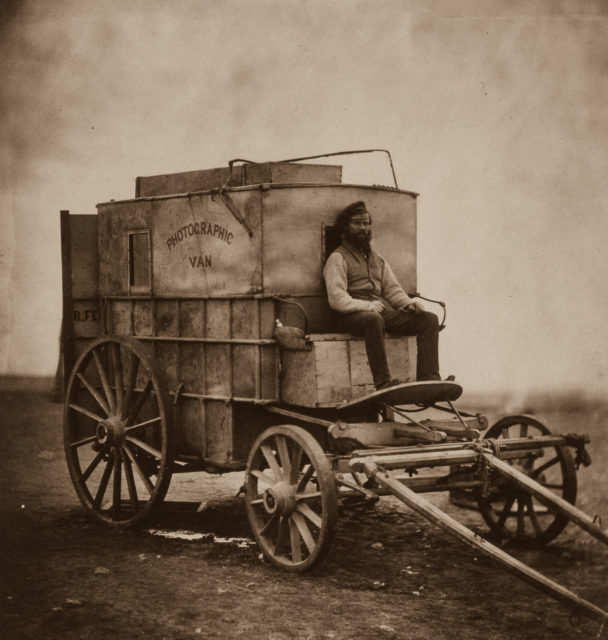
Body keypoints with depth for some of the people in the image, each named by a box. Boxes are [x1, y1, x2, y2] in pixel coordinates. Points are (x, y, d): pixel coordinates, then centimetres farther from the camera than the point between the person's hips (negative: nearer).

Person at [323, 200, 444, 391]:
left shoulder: (378, 260, 28)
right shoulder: (338, 258, 5)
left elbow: (392, 289, 23)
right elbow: (336, 299, -8)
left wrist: (409, 303, 1)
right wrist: (366, 306, -22)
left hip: (383, 311, 7)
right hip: (352, 315, -7)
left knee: (429, 319, -13)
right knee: (374, 319, -42)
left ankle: (428, 379, -27)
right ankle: (383, 383, -45)